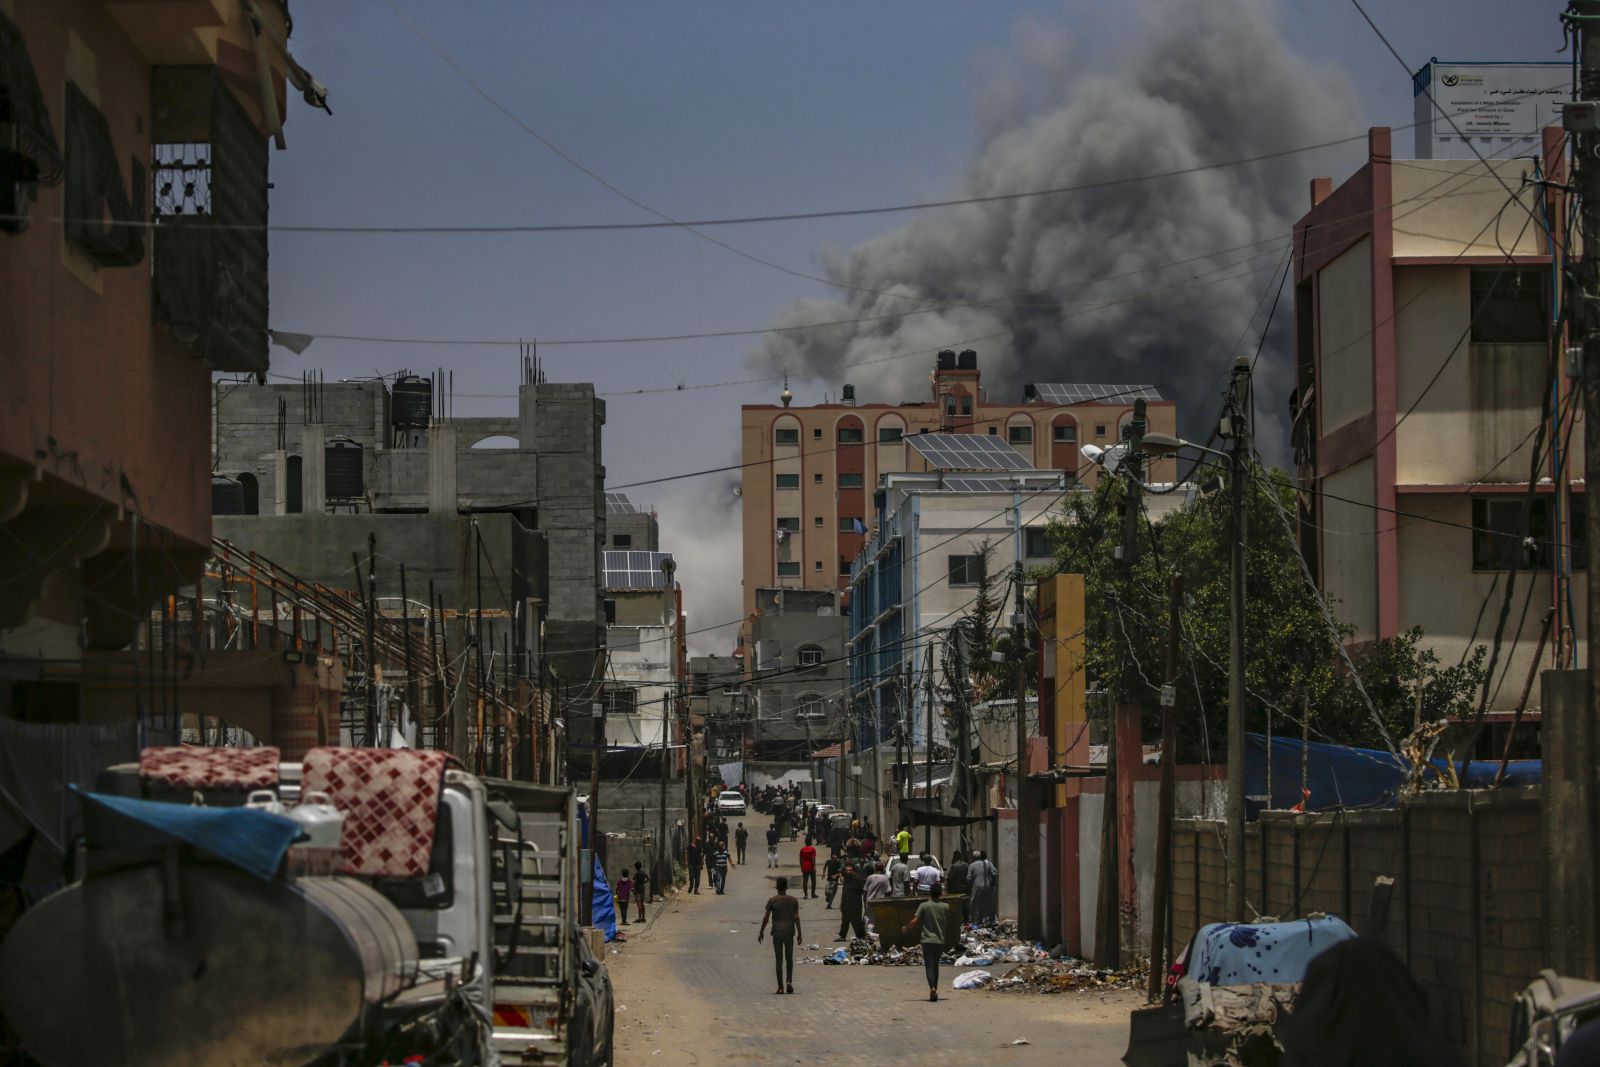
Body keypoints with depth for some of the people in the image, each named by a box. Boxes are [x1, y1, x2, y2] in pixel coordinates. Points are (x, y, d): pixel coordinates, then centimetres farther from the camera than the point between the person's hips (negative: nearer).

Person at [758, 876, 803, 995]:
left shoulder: (772, 901, -4)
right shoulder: (793, 900, 0)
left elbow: (766, 918, -4)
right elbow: (796, 918, -3)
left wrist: (761, 932, 6)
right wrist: (799, 933, 3)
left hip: (777, 932, -1)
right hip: (789, 932, 1)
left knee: (779, 960, 3)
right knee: (789, 958, 14)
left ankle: (781, 986, 1)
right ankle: (789, 981, -5)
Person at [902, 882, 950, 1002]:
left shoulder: (924, 906, -8)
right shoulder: (945, 906, 0)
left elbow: (915, 921, -9)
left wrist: (906, 928, 8)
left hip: (927, 940, -3)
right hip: (940, 941, 3)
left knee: (929, 965, -6)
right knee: (935, 965, 17)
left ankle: (932, 987, -27)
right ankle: (935, 989, 19)